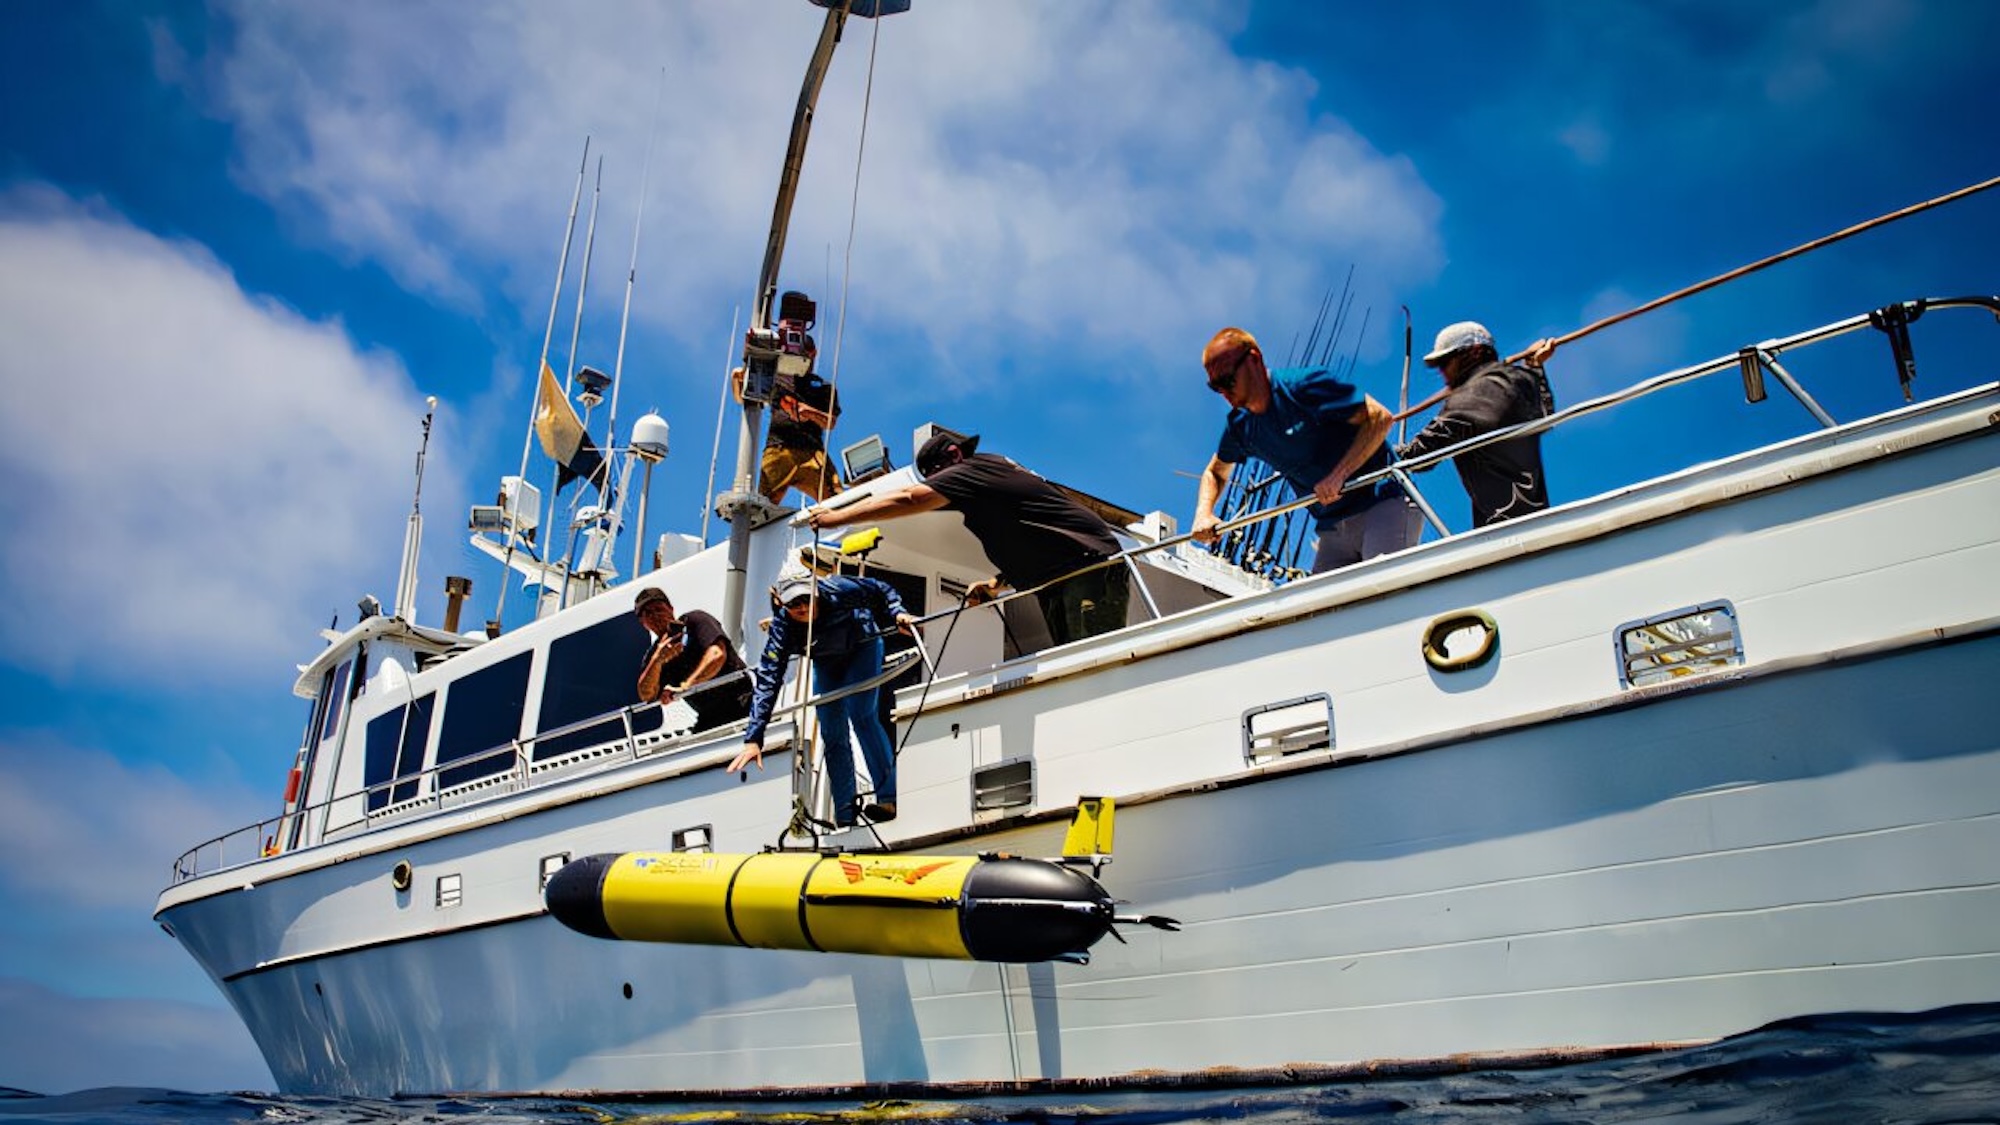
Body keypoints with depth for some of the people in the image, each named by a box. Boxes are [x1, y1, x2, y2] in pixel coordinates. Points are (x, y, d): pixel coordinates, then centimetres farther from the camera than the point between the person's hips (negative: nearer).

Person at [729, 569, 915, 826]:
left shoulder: (838, 590, -37)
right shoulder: (782, 626, -32)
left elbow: (882, 591, -17)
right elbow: (768, 679, -36)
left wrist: (897, 614, -36)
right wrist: (753, 739, -42)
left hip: (862, 646, -3)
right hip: (826, 662, 3)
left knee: (861, 715, -22)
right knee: (833, 734, -2)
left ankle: (888, 798, -20)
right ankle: (845, 818, 4)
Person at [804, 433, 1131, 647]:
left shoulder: (974, 469, -6)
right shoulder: (994, 474, 23)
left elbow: (907, 500, -14)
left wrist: (836, 517, -10)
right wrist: (998, 583, 11)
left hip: (1091, 566, -10)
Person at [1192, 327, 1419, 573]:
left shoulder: (1302, 385, -12)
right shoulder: (1240, 426, 9)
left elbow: (1379, 418, -15)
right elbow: (1215, 473, 26)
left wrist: (1338, 475, -23)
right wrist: (1204, 515, 5)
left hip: (1384, 505, -7)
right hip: (1333, 530, 7)